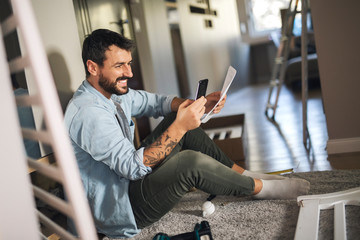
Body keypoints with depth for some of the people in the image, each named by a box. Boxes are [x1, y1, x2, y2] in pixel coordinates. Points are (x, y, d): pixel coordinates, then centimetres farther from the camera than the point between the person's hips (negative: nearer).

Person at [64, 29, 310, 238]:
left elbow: (157, 102, 9)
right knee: (191, 162, -29)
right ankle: (259, 187, -2)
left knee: (179, 120, 4)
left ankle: (242, 173, 10)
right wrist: (179, 127, -35)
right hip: (117, 209, -10)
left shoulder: (113, 91, 1)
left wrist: (199, 105, -8)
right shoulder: (88, 112, -28)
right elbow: (133, 166, -31)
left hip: (129, 179, 10)